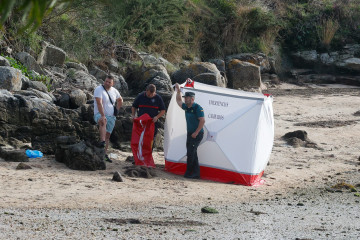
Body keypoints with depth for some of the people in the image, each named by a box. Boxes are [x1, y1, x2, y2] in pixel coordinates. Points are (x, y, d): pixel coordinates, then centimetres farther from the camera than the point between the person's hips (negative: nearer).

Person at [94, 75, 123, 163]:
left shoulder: (114, 91, 8)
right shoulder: (99, 89, -12)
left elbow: (120, 100, 27)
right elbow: (99, 103, -23)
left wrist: (117, 110, 14)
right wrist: (103, 116, -31)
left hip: (111, 116, 6)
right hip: (100, 114, -6)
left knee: (108, 135, 5)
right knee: (103, 121, -40)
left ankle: (104, 154, 9)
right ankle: (102, 142, -54)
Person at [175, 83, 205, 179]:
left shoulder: (197, 108, -16)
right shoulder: (186, 107, 10)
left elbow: (202, 121, -20)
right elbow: (179, 102, 29)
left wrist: (196, 133, -19)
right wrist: (178, 91, 22)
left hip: (197, 134, -9)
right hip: (190, 134, 9)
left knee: (190, 153, -12)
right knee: (192, 153, 9)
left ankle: (188, 173, -7)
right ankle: (196, 173, 13)